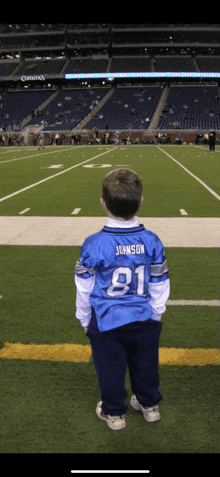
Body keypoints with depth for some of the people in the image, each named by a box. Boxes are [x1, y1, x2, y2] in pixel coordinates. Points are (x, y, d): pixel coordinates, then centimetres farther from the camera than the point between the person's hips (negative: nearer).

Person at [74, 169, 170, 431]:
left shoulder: (93, 244, -19)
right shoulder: (152, 241, -11)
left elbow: (84, 289, -8)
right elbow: (159, 286, -2)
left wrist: (84, 319, 8)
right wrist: (155, 315, 14)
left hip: (106, 323, -2)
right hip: (144, 321, 3)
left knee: (110, 368, 17)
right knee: (144, 364, 22)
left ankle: (114, 412, 35)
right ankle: (149, 405, 43)